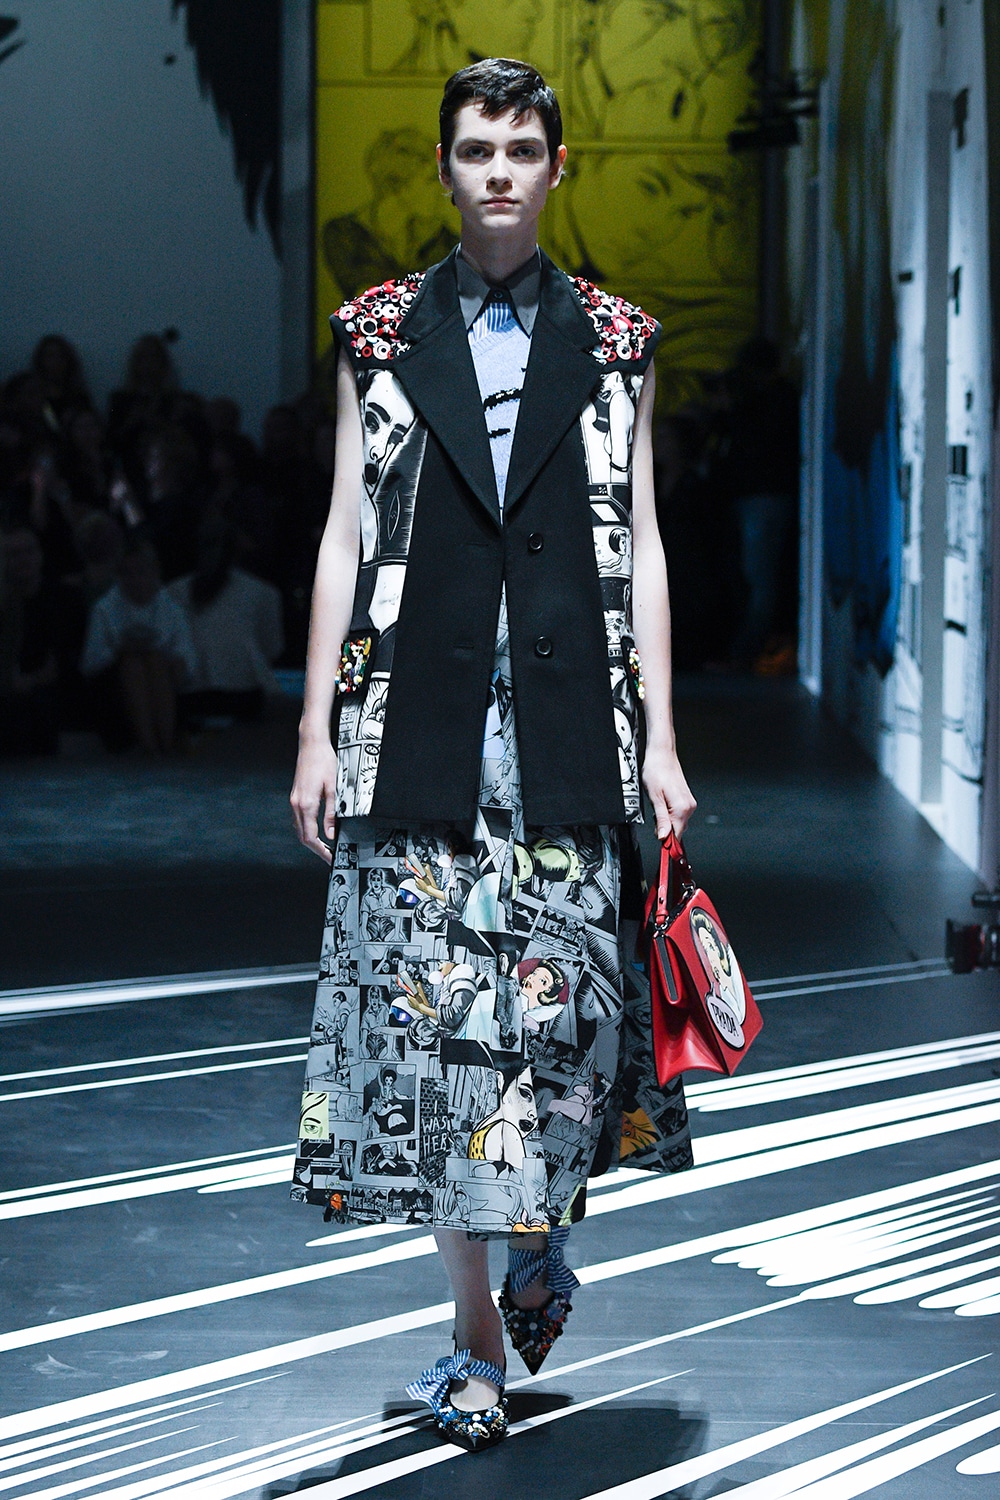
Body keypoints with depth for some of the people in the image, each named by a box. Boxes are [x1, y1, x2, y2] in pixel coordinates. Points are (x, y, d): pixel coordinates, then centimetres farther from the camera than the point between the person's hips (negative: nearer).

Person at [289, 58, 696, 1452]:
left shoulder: (613, 340, 9)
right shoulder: (382, 331, 9)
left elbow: (640, 543, 8)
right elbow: (345, 536, 8)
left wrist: (659, 739, 2)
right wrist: (317, 731, 2)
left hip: (566, 720, 0)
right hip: (421, 722, 0)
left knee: (565, 996, -6)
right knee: (435, 1008, -3)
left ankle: (544, 1227, 25)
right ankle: (475, 1330, 6)